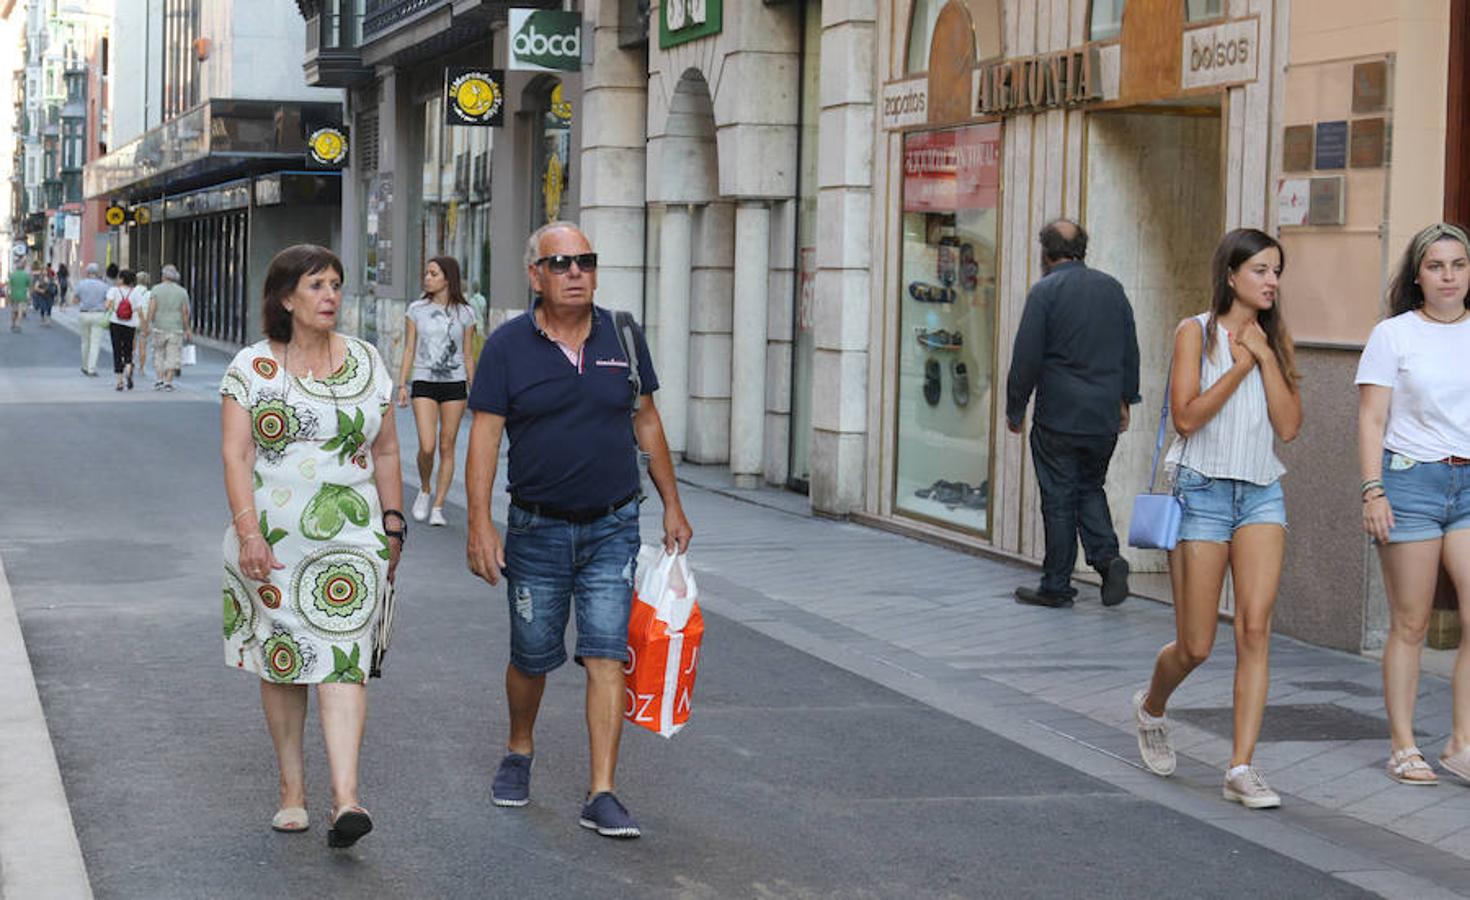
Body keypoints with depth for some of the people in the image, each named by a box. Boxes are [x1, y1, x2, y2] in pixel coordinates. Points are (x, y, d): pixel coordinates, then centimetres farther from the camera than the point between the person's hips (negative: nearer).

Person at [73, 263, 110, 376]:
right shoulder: (104, 285, -4)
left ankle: (85, 367, 28)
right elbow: (107, 303, -5)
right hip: (98, 315, -1)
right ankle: (92, 369, -11)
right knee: (95, 343, -1)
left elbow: (76, 300, 4)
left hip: (83, 315, 1)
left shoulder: (81, 284, -4)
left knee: (85, 342, 17)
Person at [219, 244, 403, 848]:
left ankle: (345, 800, -19)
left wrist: (392, 525, 9)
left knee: (343, 660, -11)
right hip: (271, 536, 0)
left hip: (350, 537, 0)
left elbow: (386, 450, 13)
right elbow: (235, 454, -5)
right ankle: (291, 790, 20)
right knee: (281, 662, 7)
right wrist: (248, 530, -15)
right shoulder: (252, 367, 1)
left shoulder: (366, 363, 8)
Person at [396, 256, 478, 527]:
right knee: (427, 447, -12)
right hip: (424, 383, -1)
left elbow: (467, 355, 9)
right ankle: (425, 490, 16)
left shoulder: (464, 314, 4)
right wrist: (401, 385, 1)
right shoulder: (416, 310, 4)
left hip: (454, 384, 1)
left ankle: (438, 507, 8)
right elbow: (409, 350, 7)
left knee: (447, 447, 1)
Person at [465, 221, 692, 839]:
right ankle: (519, 753, 39)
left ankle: (601, 795, -6)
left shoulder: (622, 338, 3)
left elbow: (646, 423, 11)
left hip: (612, 528, 1)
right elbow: (484, 437, -7)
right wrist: (479, 524, -15)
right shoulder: (508, 346, -5)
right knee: (531, 658, 11)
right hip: (537, 530, -1)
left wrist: (672, 505, 12)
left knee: (607, 657, -7)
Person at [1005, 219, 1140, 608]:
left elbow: (1027, 357, -10)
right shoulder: (1112, 287, 8)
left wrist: (1015, 409, -1)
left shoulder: (1045, 291, -9)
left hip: (1058, 415, -5)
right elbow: (1130, 350, 13)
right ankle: (1107, 556, -3)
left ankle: (1057, 586, 8)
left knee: (1059, 498, 2)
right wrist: (1125, 398, 22)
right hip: (1105, 416, 5)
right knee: (1090, 488, 18)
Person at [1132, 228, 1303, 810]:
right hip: (1204, 491, -3)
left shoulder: (1276, 340, 10)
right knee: (1195, 647, 2)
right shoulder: (1197, 332, -3)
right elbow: (1187, 416, -13)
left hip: (1262, 494, 4)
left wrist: (1266, 356, -7)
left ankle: (1242, 768, -10)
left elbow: (1289, 427, 0)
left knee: (1255, 628, -12)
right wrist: (1240, 365, -13)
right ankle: (1150, 709, 35)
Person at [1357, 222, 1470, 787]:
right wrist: (1372, 491, -10)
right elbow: (1372, 420, -1)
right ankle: (1403, 748, 9)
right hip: (1411, 480, -3)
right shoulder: (1394, 335, 1)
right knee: (1410, 625, 1)